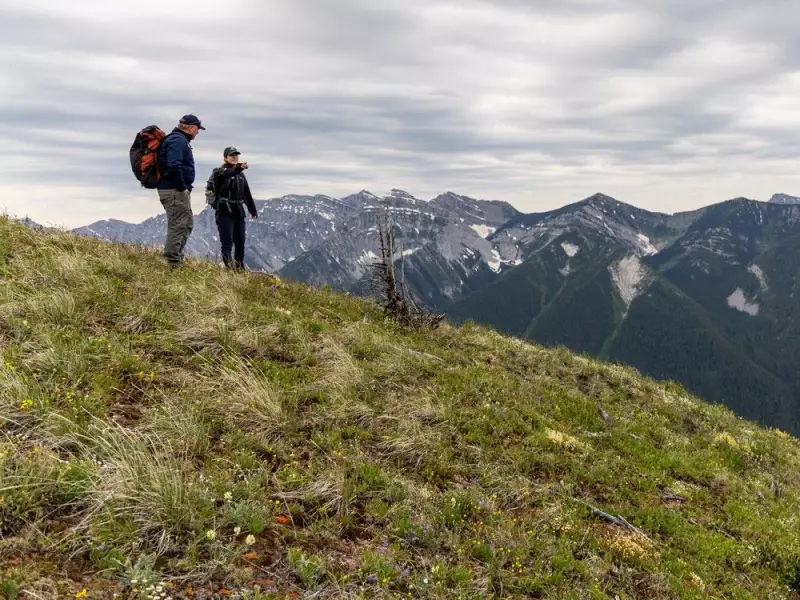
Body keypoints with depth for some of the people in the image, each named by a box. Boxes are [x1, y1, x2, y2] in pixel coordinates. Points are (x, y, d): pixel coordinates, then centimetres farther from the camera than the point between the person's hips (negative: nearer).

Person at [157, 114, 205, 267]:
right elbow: (174, 166, -25)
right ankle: (172, 262, -5)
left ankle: (176, 257, 20)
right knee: (177, 226, -8)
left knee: (188, 224, 16)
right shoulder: (178, 140, -13)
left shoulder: (179, 140, 20)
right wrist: (182, 188, -20)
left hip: (176, 190, 11)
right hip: (175, 191, -11)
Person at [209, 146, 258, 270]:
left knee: (240, 244, 8)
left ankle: (240, 268, 15)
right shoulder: (219, 172, -2)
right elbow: (227, 174, -28)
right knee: (227, 243, -11)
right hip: (225, 213, -6)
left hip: (239, 213, 6)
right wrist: (239, 168, -47)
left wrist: (253, 210, 19)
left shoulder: (240, 174, 18)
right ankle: (230, 267, -17)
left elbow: (247, 193, 22)